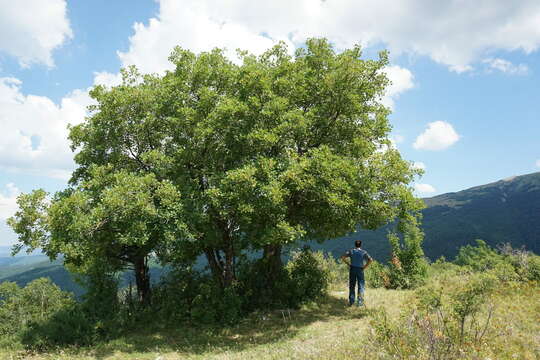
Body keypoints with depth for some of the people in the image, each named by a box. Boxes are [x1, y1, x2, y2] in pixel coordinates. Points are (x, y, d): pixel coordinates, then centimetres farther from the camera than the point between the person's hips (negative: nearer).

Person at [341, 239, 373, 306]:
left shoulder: (351, 251, 3)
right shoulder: (364, 252, -1)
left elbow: (343, 257, -5)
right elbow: (370, 260, -14)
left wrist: (348, 264, 2)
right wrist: (365, 267, -6)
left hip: (352, 269, 2)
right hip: (360, 270, -2)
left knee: (352, 286, 10)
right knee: (361, 286, 7)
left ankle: (351, 301, 10)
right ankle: (360, 302, 5)